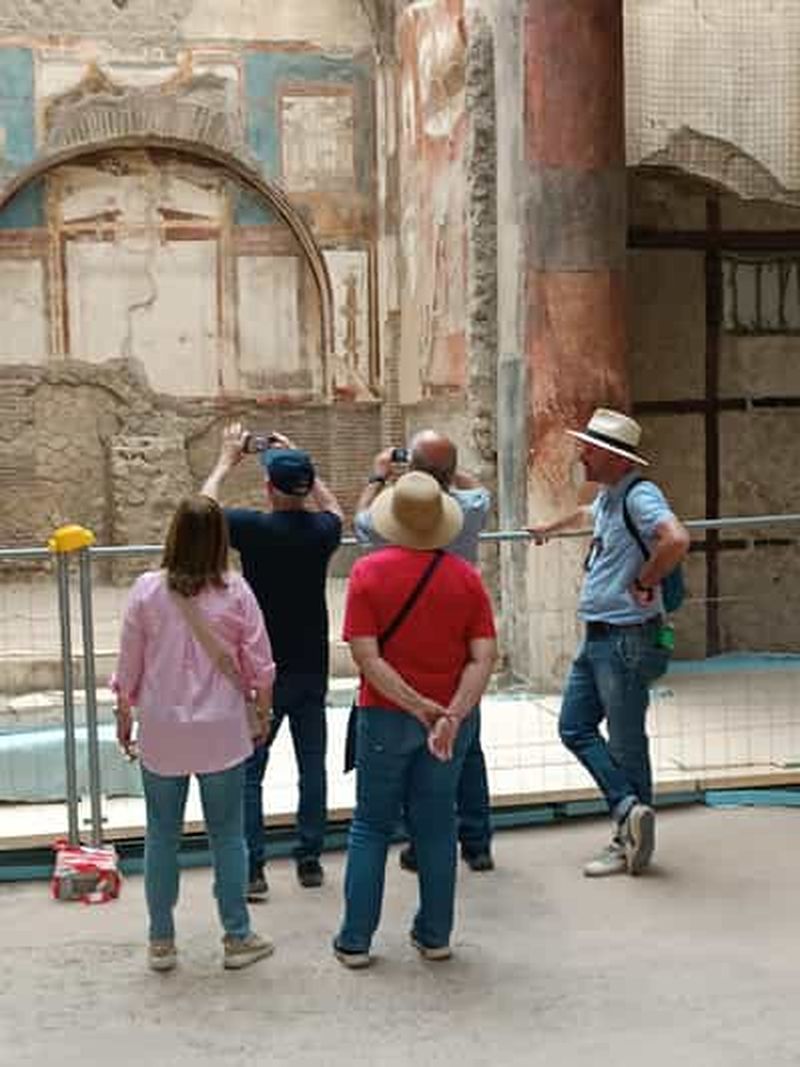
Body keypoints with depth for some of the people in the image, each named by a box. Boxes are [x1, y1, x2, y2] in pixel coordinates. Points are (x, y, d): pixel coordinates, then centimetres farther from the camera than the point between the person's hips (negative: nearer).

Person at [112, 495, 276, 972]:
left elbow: (129, 667, 0)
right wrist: (263, 712, 12)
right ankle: (238, 937, 17)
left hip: (161, 734, 1)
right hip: (221, 733, -1)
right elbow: (260, 664, -3)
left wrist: (124, 717, 14)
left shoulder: (147, 590, -6)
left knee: (162, 835, 11)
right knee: (228, 834, 10)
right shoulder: (235, 591, -8)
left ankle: (162, 941, 19)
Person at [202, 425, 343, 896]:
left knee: (249, 771, 5)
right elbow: (335, 509, 21)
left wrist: (227, 461, 14)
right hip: (312, 669, 4)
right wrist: (300, 463, 20)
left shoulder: (253, 527, -16)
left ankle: (252, 869, 3)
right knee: (313, 765, 12)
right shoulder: (322, 530, -5)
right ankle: (310, 860, 18)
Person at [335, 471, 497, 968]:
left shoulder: (369, 572, -10)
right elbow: (484, 656, -11)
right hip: (453, 717, 2)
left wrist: (417, 705, -18)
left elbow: (367, 656, -17)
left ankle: (356, 940, 13)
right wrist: (452, 713, -18)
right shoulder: (466, 577, -4)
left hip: (385, 717, -2)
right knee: (437, 825, 13)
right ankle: (435, 935, 20)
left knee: (371, 826, 10)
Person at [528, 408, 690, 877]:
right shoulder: (607, 496, 14)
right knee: (575, 727, 10)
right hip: (598, 638, 10)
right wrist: (551, 527, 56)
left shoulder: (639, 496, -17)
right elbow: (588, 516, 39)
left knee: (625, 741, -2)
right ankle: (630, 809, 8)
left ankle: (632, 843, 9)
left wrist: (644, 584, -21)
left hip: (627, 638, -10)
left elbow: (677, 540, -35)